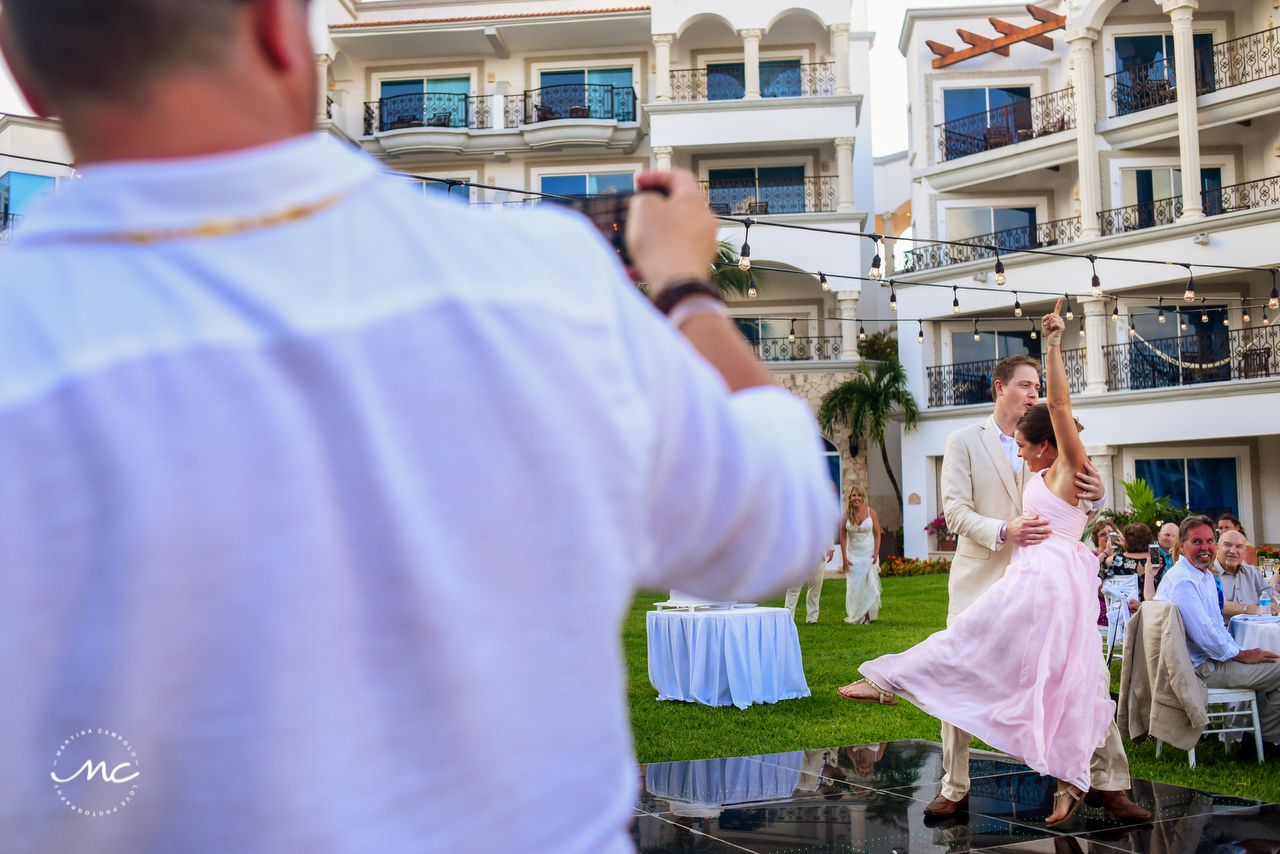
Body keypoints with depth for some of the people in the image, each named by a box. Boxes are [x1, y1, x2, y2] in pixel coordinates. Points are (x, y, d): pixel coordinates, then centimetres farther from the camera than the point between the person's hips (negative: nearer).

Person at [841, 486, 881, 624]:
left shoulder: (871, 512, -2)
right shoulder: (846, 514, -3)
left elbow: (877, 534, 2)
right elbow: (842, 536, 0)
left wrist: (876, 553, -8)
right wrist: (844, 558, -5)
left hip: (869, 553, 0)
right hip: (853, 554, 0)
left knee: (870, 585, -3)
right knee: (854, 586, 0)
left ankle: (869, 615, 7)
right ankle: (855, 617, 11)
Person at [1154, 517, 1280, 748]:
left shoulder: (1206, 575, 14)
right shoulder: (1182, 581, -21)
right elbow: (1203, 634, -25)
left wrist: (1240, 651, 4)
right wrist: (1241, 655, -13)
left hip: (1209, 659, 11)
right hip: (1201, 668, -11)